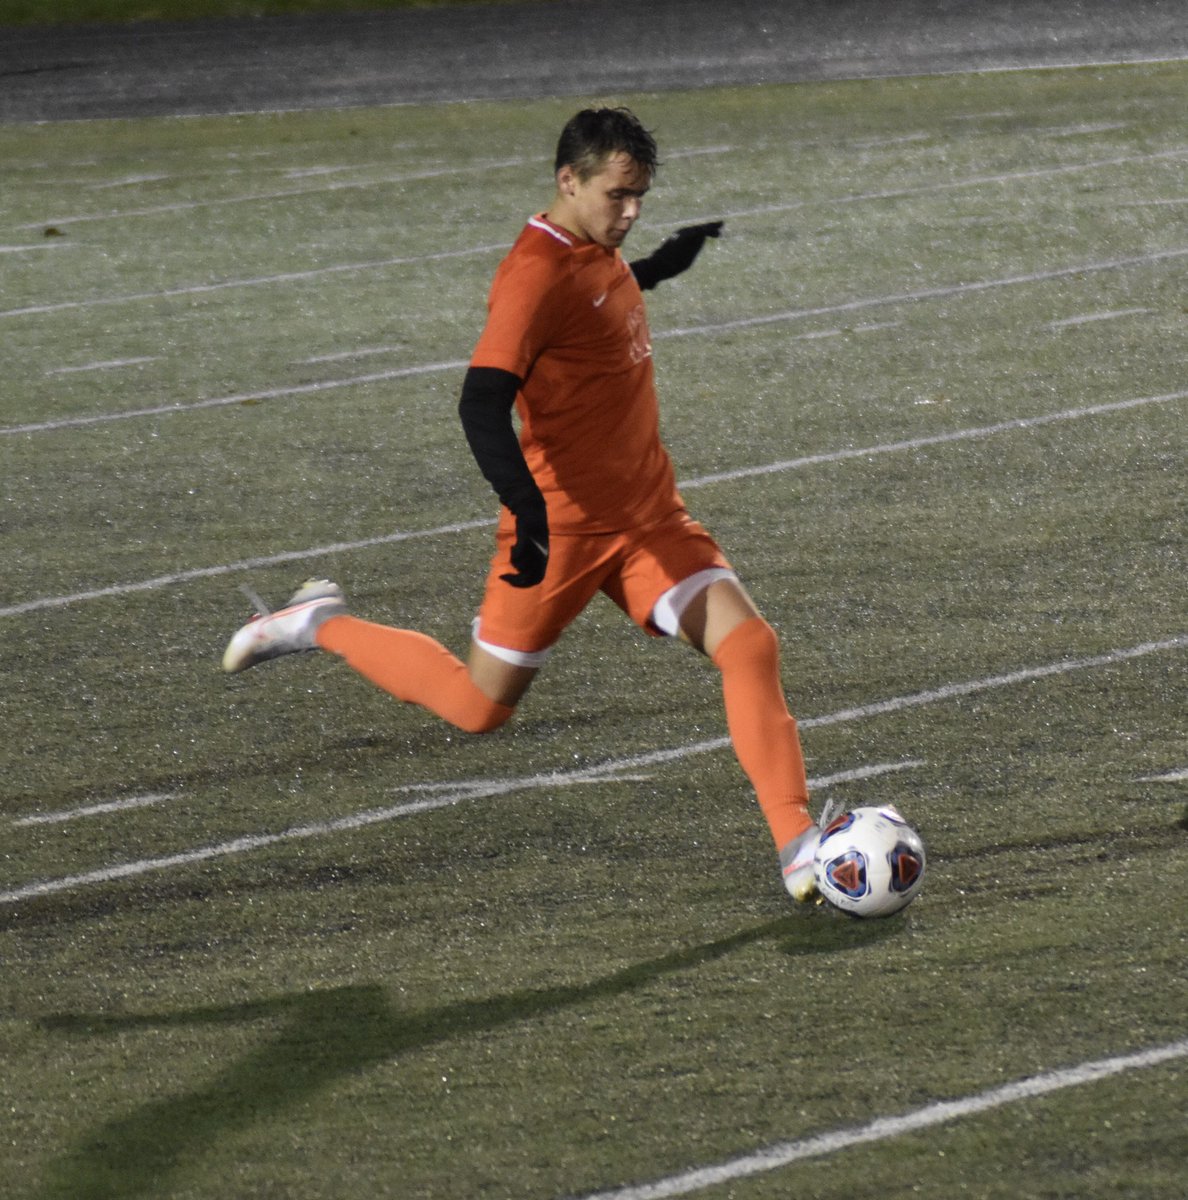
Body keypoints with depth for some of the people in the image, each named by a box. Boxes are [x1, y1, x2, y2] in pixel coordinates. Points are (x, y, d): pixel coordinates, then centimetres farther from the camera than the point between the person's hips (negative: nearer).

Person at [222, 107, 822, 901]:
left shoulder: (598, 252, 7)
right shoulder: (540, 275, -21)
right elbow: (482, 405, -30)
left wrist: (661, 265, 37)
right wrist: (527, 512, -41)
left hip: (649, 518, 7)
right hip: (563, 527, -7)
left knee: (750, 643, -12)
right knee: (480, 708, 6)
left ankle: (800, 847, -12)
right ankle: (323, 626, 27)